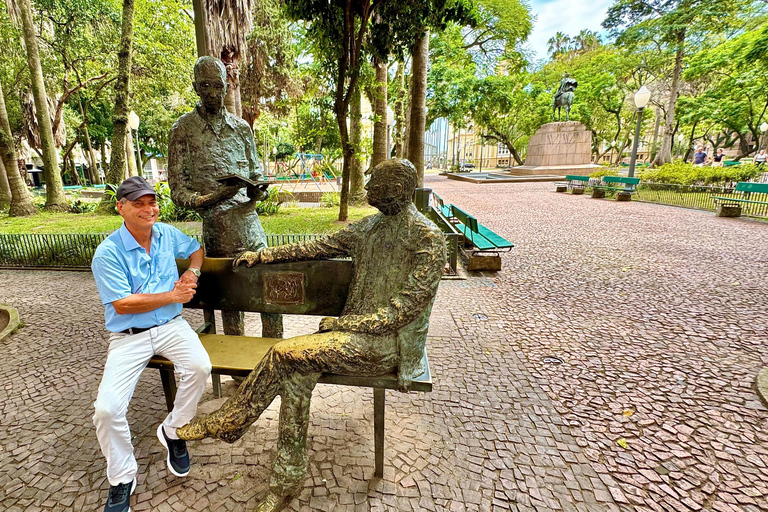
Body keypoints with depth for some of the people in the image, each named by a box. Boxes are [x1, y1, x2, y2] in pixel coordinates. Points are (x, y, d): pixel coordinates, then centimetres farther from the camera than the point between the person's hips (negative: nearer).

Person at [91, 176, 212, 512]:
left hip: (171, 326, 3)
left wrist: (191, 273, 3)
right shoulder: (108, 253, -11)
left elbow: (196, 249, 24)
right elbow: (122, 304, -15)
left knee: (200, 367, -26)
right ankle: (121, 479, 12)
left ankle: (172, 431, 4)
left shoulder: (167, 234, 4)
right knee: (107, 409, -17)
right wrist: (173, 295, -12)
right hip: (128, 337, -2)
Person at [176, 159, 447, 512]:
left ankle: (223, 423, 6)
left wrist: (341, 323, -16)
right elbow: (318, 247, 16)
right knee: (296, 374, -17)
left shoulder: (429, 238, -13)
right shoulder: (369, 227, 10)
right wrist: (263, 255, 15)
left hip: (389, 341, -6)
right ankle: (287, 480, 1)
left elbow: (406, 308, -18)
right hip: (357, 332, 6)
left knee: (285, 353, -17)